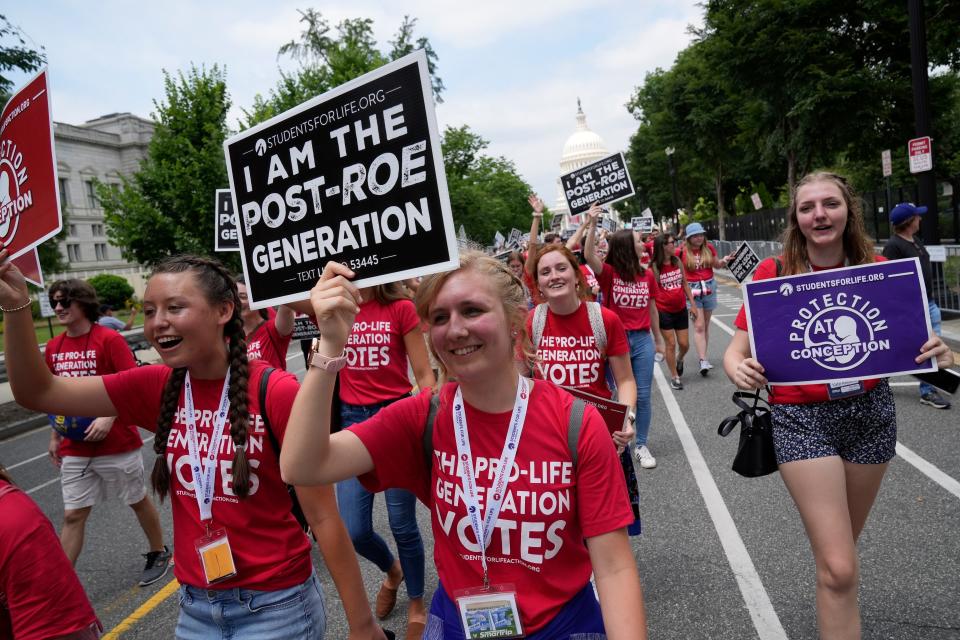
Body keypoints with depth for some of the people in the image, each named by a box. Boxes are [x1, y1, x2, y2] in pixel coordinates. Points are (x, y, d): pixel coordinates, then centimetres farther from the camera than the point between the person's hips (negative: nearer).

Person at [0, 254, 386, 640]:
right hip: (195, 607, 6)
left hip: (275, 604, -5)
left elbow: (323, 517, -17)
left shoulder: (276, 392, -20)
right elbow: (38, 392, 0)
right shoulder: (158, 388, -3)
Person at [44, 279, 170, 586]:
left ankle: (159, 553, 33)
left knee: (138, 500, 13)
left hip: (117, 443, -4)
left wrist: (108, 417, -25)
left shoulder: (109, 339, -12)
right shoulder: (53, 347, 5)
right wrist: (55, 436, 14)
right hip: (74, 448, 4)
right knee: (73, 515, 5)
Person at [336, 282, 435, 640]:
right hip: (351, 419, 3)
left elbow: (424, 375, -5)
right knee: (354, 531, 5)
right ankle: (392, 569, 40)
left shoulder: (401, 308, -7)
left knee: (403, 525, 7)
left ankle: (417, 604, 33)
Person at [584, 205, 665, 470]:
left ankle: (641, 446, 18)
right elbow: (589, 256, -25)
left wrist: (659, 339, 20)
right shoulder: (608, 273, -5)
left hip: (642, 340, 3)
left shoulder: (647, 275, 6)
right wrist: (592, 224, -31)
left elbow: (652, 309, 15)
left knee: (643, 395, 5)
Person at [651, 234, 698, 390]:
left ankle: (679, 360, 41)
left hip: (681, 309, 4)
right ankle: (674, 377, 16)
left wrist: (692, 304, 8)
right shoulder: (655, 266, -12)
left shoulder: (677, 261, 1)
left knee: (684, 344, 8)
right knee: (671, 344, 2)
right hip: (664, 311, -4)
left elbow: (685, 283, 10)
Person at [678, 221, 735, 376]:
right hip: (692, 289, -4)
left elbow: (716, 264, 15)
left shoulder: (709, 248, 1)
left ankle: (704, 355, 22)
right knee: (699, 326, -8)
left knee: (706, 325, 12)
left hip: (709, 287, 4)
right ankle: (703, 361, -10)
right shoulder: (682, 251, -9)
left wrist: (724, 260, -4)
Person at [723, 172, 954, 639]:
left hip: (872, 411, 4)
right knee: (838, 567, -7)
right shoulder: (773, 273, -9)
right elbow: (736, 351, -9)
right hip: (802, 417, -3)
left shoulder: (877, 270, -1)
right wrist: (739, 369, -31)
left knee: (842, 546, 22)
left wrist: (934, 352, -13)